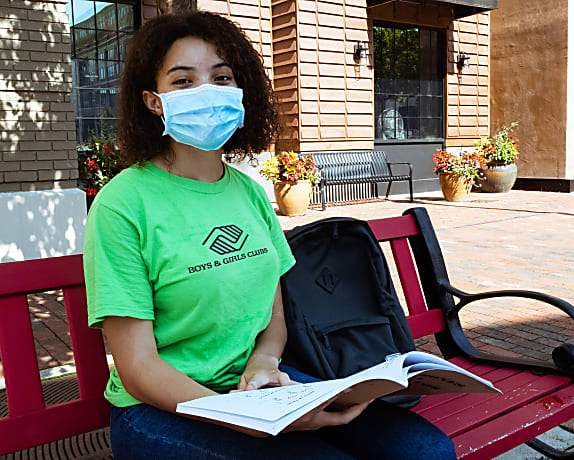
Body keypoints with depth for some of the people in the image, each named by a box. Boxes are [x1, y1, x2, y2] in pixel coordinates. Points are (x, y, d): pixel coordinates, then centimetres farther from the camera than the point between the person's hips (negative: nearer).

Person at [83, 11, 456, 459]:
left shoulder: (249, 191, 7)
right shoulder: (122, 204, -12)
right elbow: (138, 368, -14)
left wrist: (263, 361, -10)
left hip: (259, 383, 6)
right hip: (165, 407, -5)